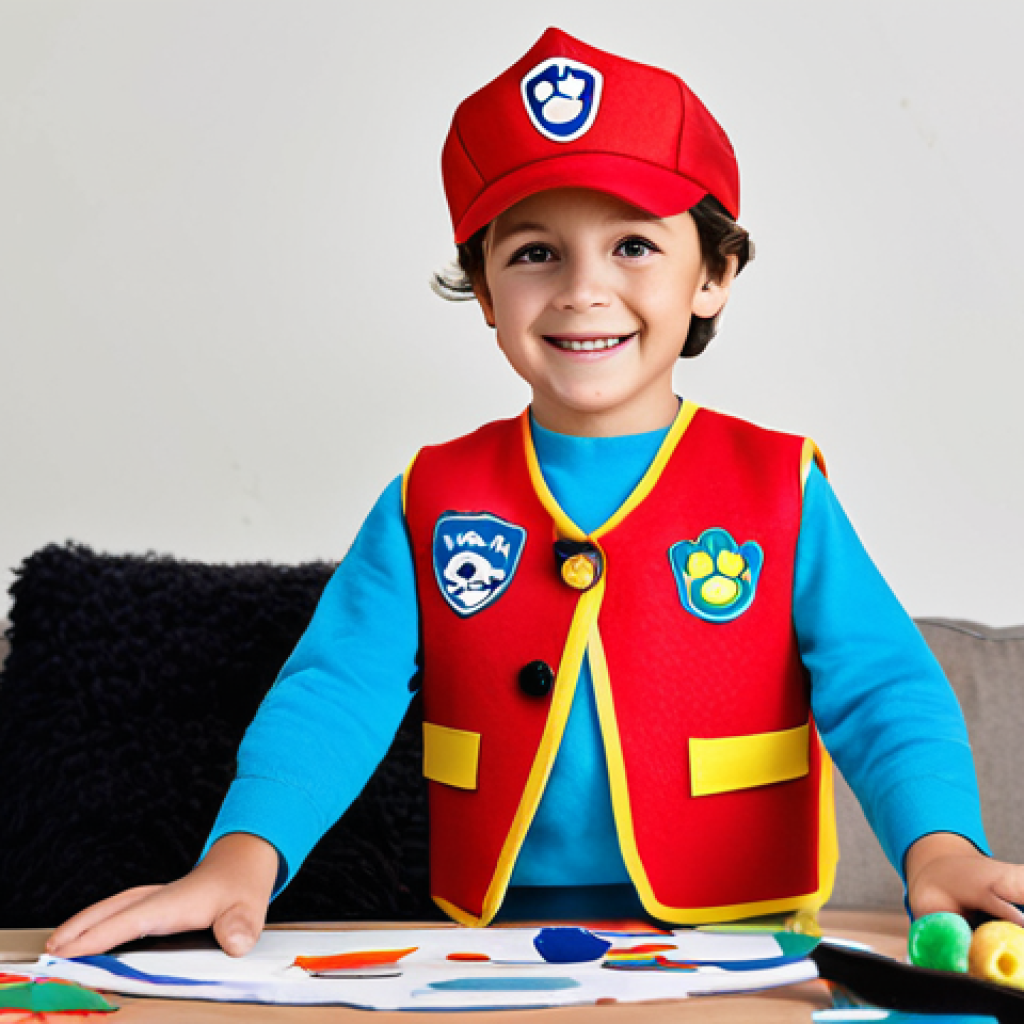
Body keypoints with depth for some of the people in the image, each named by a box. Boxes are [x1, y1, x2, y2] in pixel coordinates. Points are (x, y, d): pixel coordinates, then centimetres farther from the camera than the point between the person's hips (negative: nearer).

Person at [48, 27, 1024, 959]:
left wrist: (940, 851, -23)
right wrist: (243, 856, -20)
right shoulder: (431, 500, 9)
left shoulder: (779, 490, 6)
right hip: (497, 949, 2)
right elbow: (337, 690, -1)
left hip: (734, 951, -1)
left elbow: (880, 688, -3)